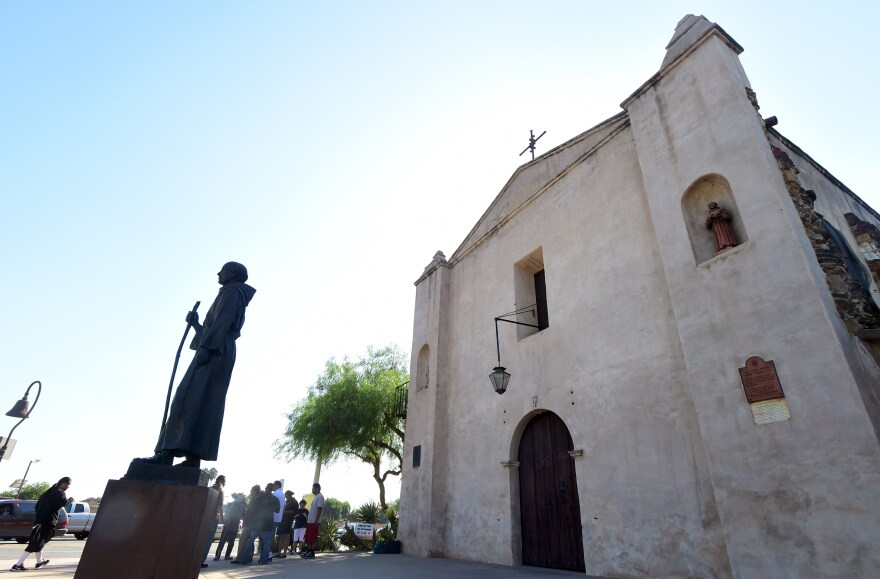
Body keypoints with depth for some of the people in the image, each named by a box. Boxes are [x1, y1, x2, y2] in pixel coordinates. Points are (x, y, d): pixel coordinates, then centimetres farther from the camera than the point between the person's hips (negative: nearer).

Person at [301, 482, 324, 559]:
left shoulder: (320, 497, -12)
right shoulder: (316, 497, 18)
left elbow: (319, 509, -19)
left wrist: (316, 520, -23)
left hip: (314, 522, -10)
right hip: (310, 521, 10)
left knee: (313, 538, -5)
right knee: (308, 538, 12)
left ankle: (312, 553, 0)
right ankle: (309, 552, 18)